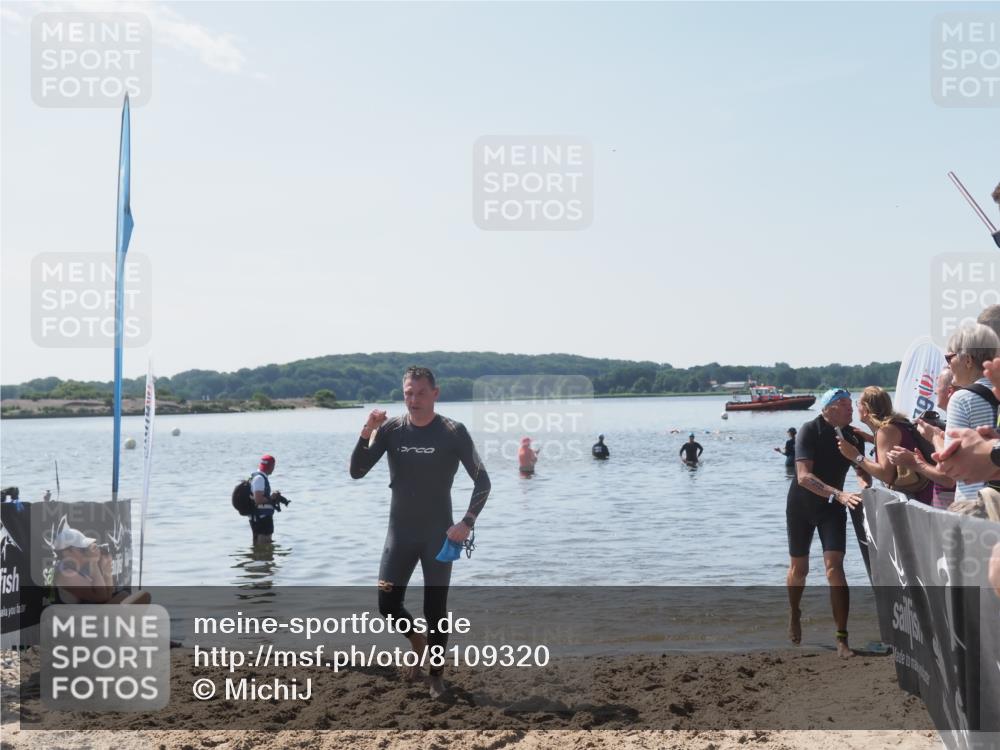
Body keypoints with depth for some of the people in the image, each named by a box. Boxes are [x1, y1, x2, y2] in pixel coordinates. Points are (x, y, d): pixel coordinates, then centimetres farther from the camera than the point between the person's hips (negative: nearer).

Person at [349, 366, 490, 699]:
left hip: (438, 534, -2)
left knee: (435, 609, 2)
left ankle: (436, 674, 21)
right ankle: (418, 644, 31)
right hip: (400, 532, 2)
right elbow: (356, 472, -7)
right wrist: (367, 433, -22)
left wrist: (466, 523, -19)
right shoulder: (391, 429, -4)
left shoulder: (453, 432, -10)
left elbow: (482, 480, -8)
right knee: (387, 603, 1)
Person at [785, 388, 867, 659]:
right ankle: (794, 614, 41)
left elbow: (862, 471, 3)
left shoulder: (853, 436, -8)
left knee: (834, 568, -14)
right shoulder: (809, 431, -21)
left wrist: (866, 486, -22)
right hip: (801, 506, -2)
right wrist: (840, 495, -42)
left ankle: (842, 639, -13)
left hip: (832, 507, 2)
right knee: (799, 569, 11)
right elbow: (803, 476, -31)